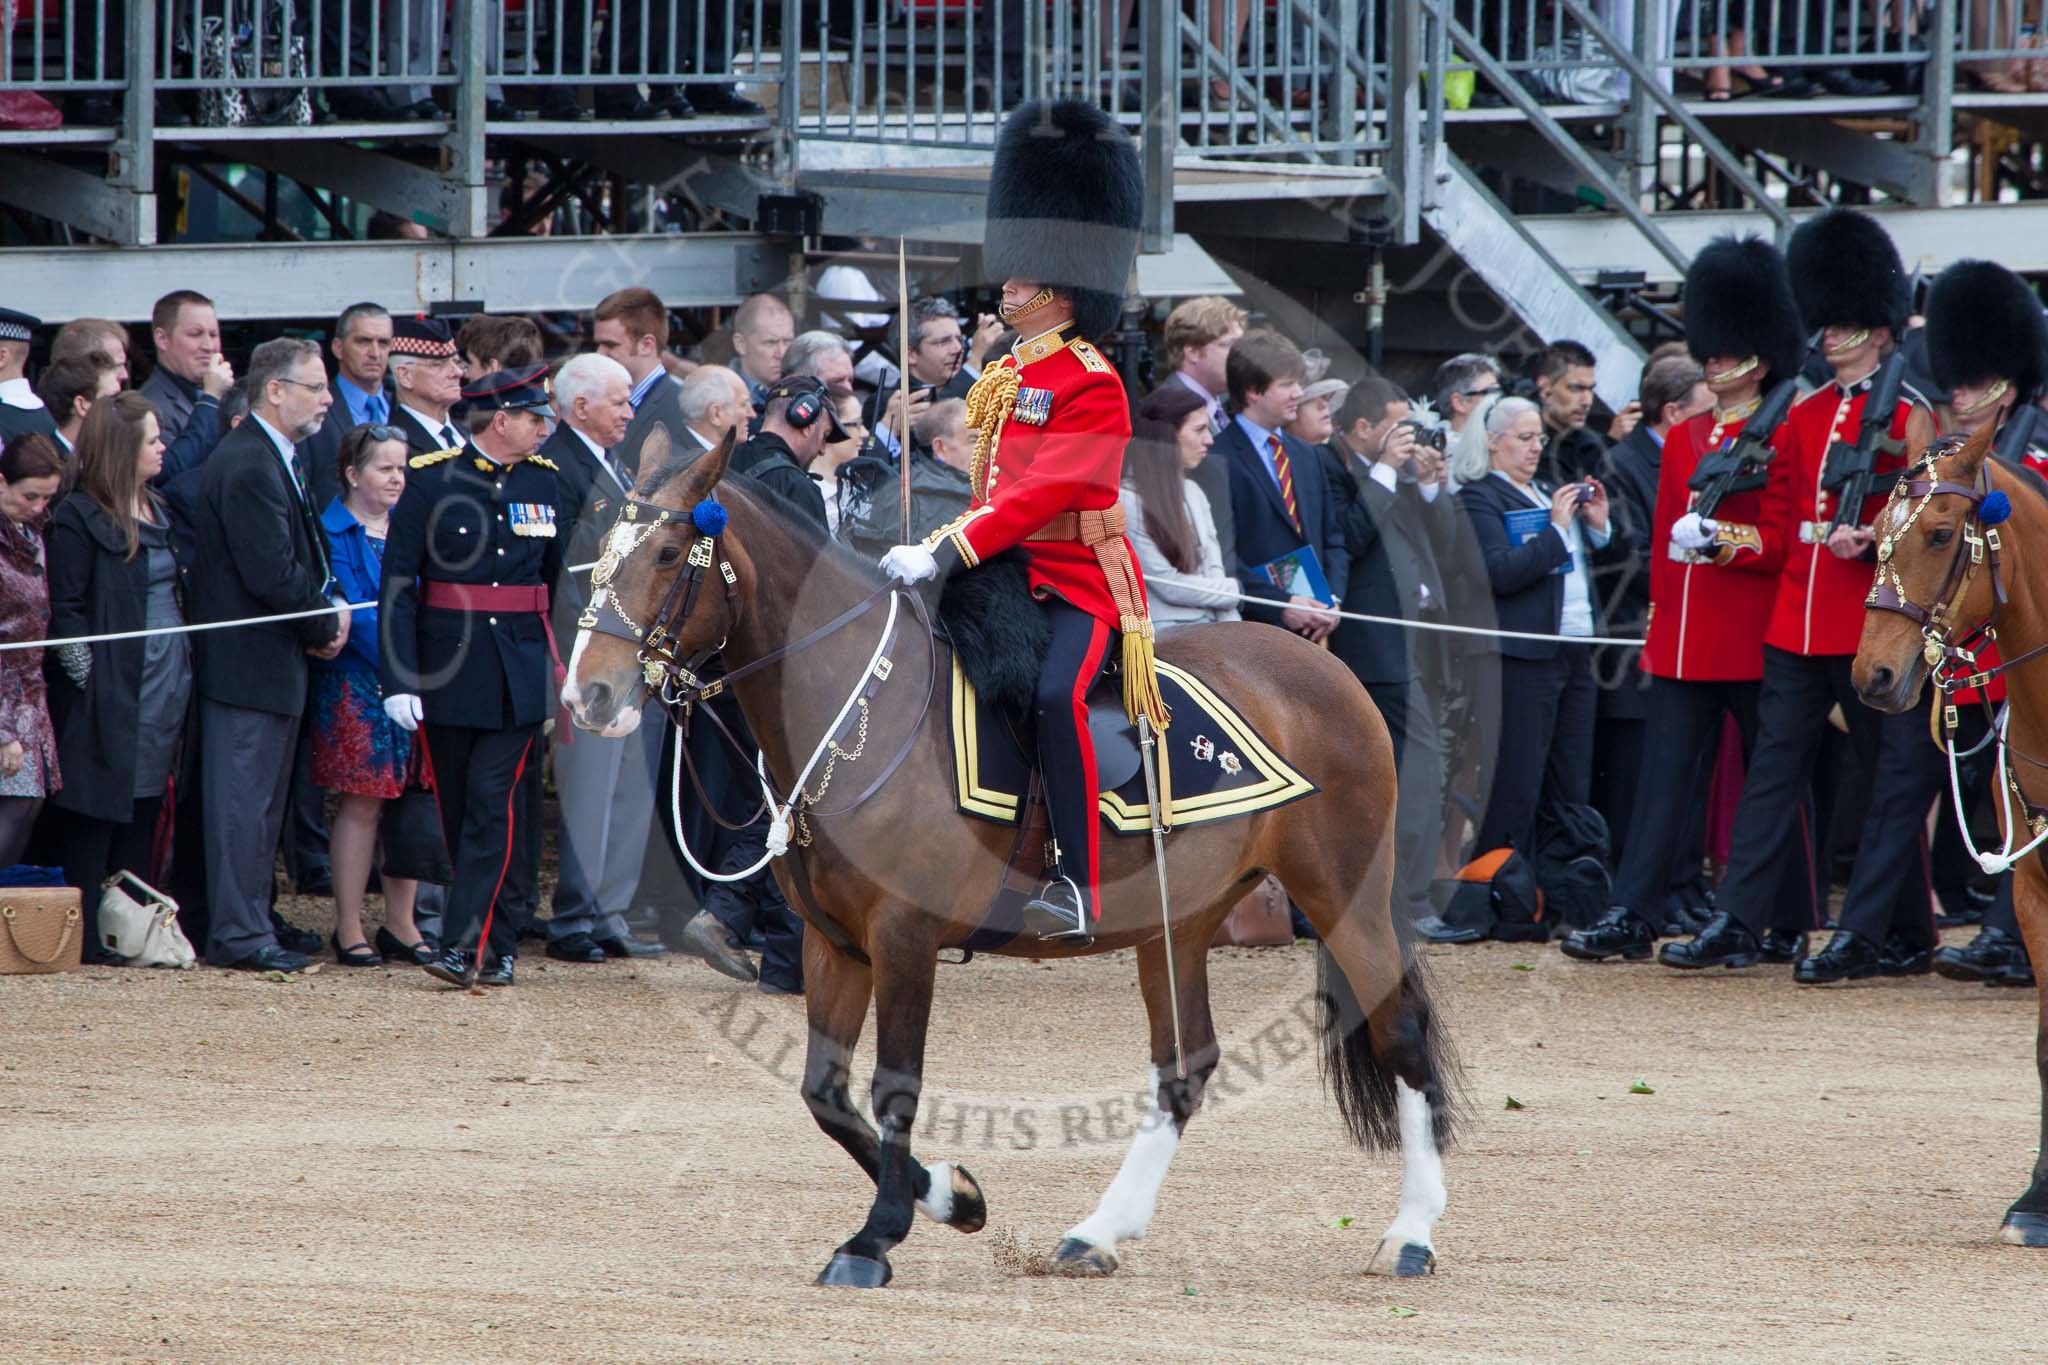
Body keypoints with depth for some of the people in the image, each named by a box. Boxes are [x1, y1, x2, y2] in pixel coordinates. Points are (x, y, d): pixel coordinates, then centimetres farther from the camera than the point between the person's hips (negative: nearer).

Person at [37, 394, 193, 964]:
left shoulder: (159, 512, 15)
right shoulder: (79, 520, -9)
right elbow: (64, 612, -12)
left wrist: (183, 671, 12)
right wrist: (91, 680, -15)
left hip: (162, 697, 8)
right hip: (110, 699, -7)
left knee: (143, 819, 8)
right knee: (96, 818, -4)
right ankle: (89, 941, -2)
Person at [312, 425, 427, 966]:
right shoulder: (333, 532, -6)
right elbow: (353, 613, -13)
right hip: (357, 688, -6)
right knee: (362, 803, -4)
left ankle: (400, 923, 13)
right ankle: (349, 928, 2)